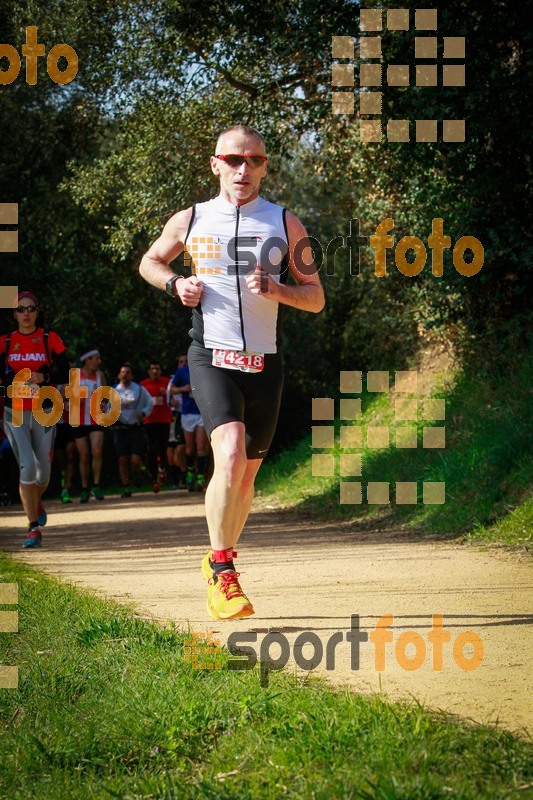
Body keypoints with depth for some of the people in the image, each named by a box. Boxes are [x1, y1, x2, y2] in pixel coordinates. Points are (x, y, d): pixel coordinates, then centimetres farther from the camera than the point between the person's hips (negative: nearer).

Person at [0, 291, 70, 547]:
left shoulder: (50, 339, 1)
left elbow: (65, 374, -2)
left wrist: (43, 377, -19)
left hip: (44, 413, 1)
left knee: (43, 470, 6)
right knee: (27, 466, -14)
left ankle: (36, 502, 42)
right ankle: (34, 528, -7)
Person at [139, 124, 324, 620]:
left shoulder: (285, 224, 7)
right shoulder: (189, 221, 6)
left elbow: (316, 299, 8)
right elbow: (150, 262, 24)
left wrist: (276, 290, -12)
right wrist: (176, 284, 2)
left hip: (264, 363, 3)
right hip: (212, 357, -2)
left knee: (247, 473, 9)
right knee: (231, 455, -24)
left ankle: (220, 563, 32)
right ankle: (221, 573, -15)